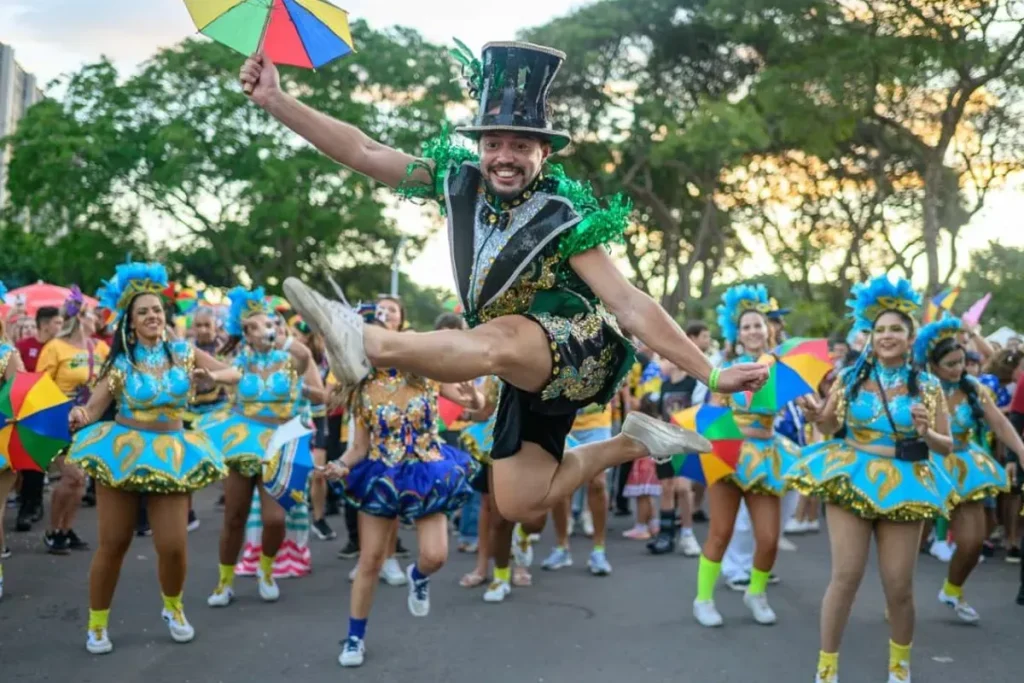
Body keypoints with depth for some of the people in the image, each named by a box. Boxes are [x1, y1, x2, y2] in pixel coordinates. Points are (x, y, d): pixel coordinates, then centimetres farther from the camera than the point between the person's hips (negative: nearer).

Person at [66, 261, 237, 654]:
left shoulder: (183, 352, 2)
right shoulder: (120, 362, -4)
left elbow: (234, 374, 5)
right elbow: (93, 407, -10)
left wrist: (212, 376, -17)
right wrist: (79, 416, -33)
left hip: (170, 453, 2)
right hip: (123, 450, -1)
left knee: (173, 546, -2)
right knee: (113, 545, 3)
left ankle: (173, 608, 28)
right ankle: (97, 625, 21)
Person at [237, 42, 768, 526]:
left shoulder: (562, 218, -18)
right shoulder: (461, 182, -4)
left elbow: (629, 304, -19)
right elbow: (364, 154, -4)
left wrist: (711, 375, -22)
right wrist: (274, 99, -10)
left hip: (580, 351, -7)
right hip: (530, 372, 8)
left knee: (496, 341, -40)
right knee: (519, 505, 11)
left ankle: (364, 342, -49)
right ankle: (632, 444, 25)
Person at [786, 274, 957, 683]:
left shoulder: (928, 386, 1)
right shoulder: (850, 378, 2)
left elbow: (946, 446, 3)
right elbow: (831, 427, 10)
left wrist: (925, 432, -18)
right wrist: (816, 416, -13)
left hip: (904, 486, 1)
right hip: (850, 478, 0)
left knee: (899, 586, 5)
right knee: (846, 576, -6)